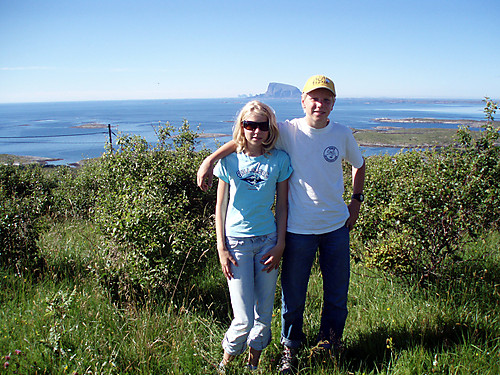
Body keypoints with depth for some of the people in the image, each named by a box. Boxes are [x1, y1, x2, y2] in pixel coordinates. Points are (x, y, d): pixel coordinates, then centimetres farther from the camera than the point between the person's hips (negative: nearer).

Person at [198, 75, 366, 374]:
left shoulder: (342, 134, -2)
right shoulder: (289, 131, -10)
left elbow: (359, 164, 16)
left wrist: (357, 199, 8)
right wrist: (210, 160, -16)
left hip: (336, 226, 2)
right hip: (299, 228, -2)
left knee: (337, 292, 15)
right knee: (293, 295, 10)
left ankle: (331, 341, 41)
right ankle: (291, 347, 34)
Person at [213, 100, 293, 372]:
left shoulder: (279, 160, -2)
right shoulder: (229, 160, -3)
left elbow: (282, 206, 4)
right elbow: (221, 206, 2)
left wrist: (279, 245, 0)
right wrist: (221, 248, -2)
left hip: (268, 240, 2)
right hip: (237, 242, -2)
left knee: (264, 313, 10)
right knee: (244, 319, -4)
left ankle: (254, 364, 33)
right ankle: (226, 362, 23)